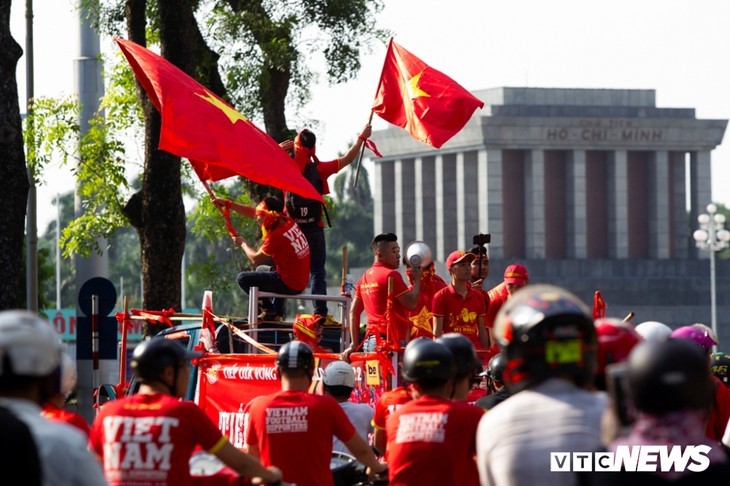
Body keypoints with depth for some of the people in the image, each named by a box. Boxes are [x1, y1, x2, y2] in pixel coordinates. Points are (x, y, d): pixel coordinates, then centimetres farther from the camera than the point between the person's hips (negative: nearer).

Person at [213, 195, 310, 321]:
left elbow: (255, 259, -12)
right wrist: (228, 204, 13)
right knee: (262, 271, 35)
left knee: (243, 278, -3)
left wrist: (243, 244, 5)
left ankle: (268, 309, 8)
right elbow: (252, 212, 11)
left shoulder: (276, 235, -24)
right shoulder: (288, 222, 2)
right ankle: (278, 311, 27)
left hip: (289, 285, -9)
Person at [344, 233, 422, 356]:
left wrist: (354, 344, 18)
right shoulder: (391, 275, -9)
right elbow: (411, 304, -10)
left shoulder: (365, 277, 17)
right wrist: (417, 279, 5)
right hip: (390, 340, -9)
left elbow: (354, 312, 18)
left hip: (370, 340, 9)